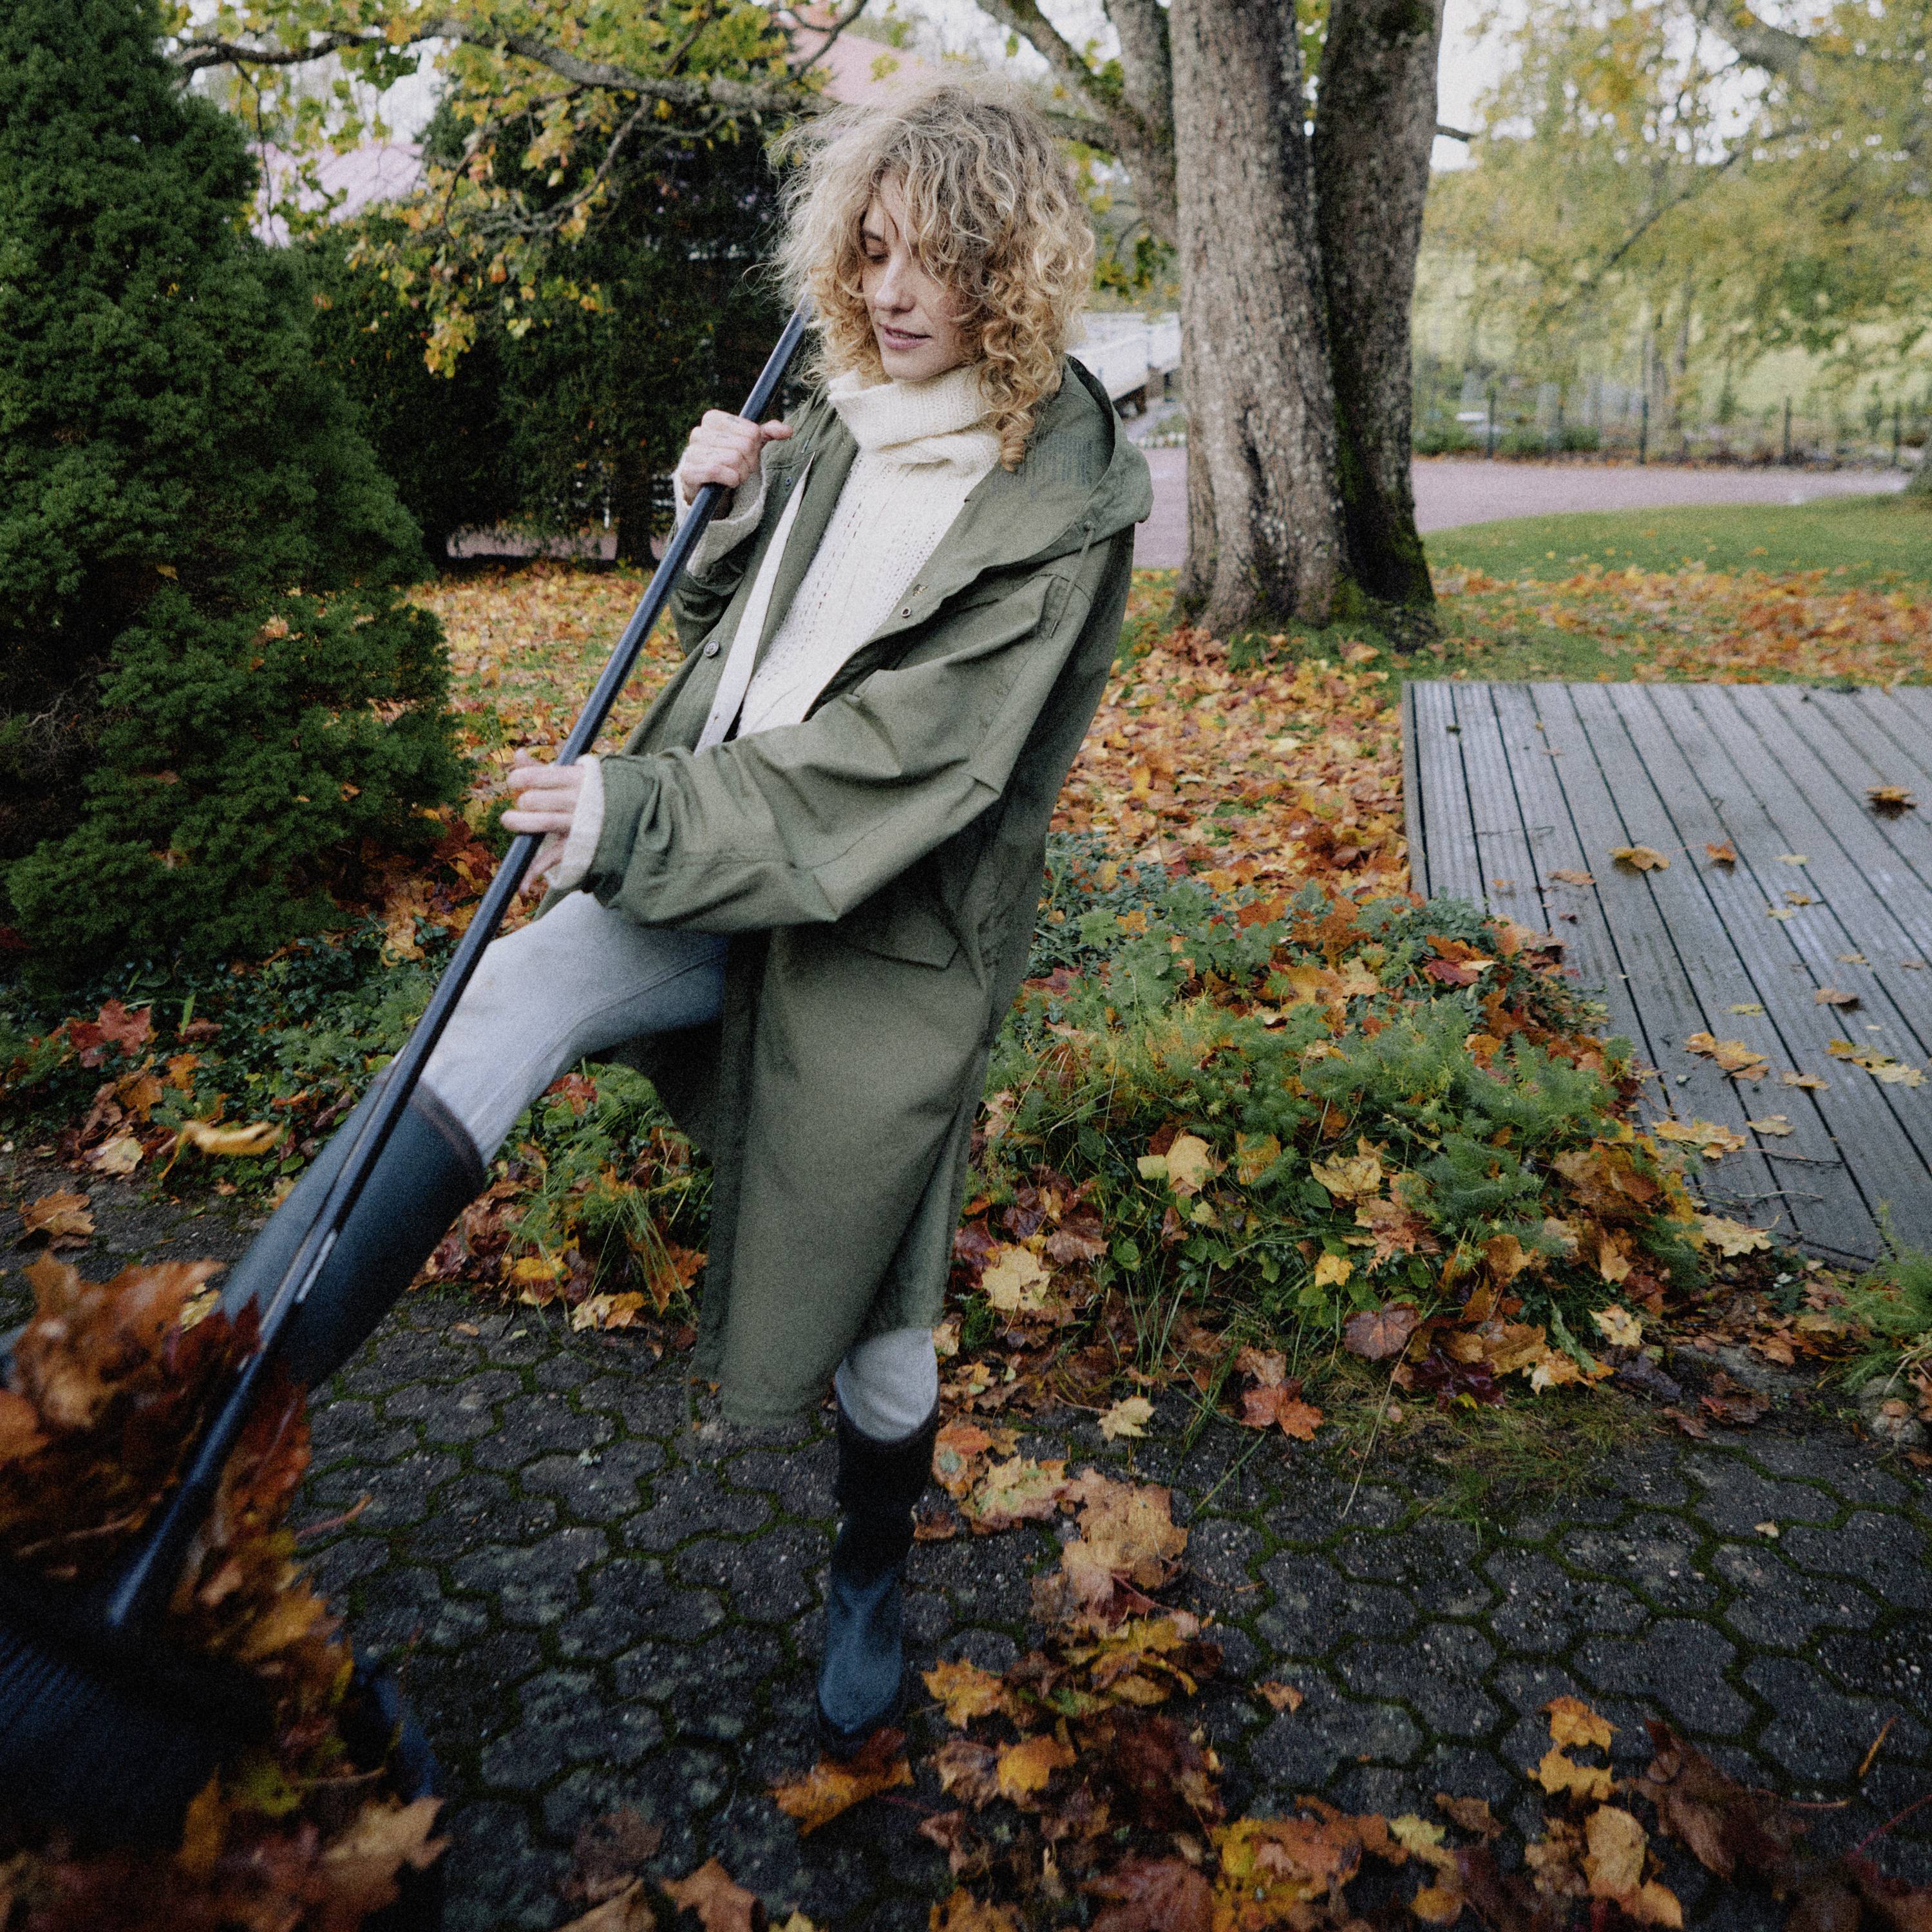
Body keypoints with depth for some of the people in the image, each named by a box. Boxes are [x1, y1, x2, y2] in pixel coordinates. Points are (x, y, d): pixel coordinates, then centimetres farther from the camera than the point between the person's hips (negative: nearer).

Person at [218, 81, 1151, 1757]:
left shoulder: (1066, 500, -12)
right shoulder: (840, 424, 7)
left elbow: (911, 758, -22)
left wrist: (641, 818, -25)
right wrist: (725, 515, -3)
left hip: (887, 940, -5)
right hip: (712, 877, 5)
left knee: (869, 1316, 8)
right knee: (502, 1006, -21)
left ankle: (871, 1585, 37)